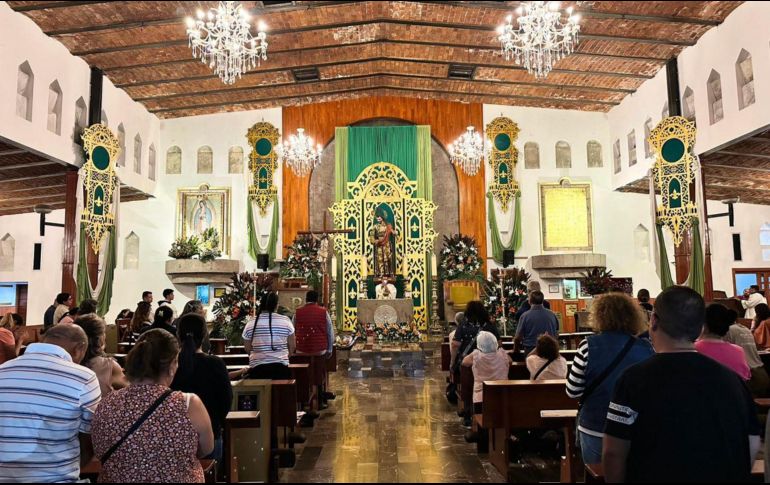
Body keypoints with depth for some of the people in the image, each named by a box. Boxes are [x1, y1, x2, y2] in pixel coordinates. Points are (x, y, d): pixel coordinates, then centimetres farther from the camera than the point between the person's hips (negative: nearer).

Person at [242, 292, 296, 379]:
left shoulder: (250, 323, -2)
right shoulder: (285, 321, -3)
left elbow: (247, 349, 7)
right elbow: (292, 346, 4)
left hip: (257, 369, 1)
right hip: (280, 367, 0)